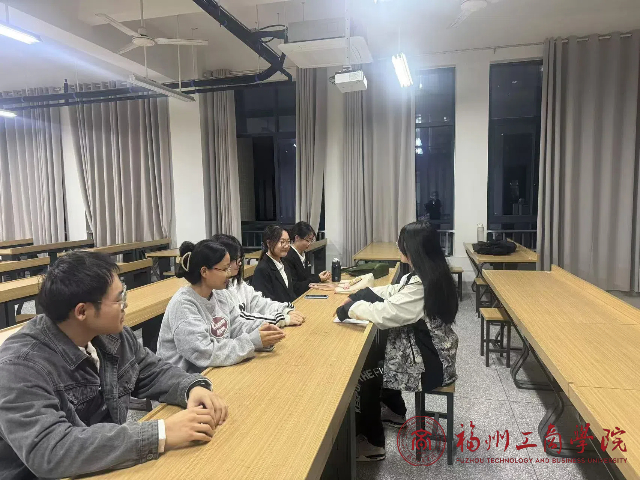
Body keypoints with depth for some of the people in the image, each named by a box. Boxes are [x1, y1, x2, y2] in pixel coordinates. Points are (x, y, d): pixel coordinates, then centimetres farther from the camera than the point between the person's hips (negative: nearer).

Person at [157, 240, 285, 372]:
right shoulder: (183, 305, -24)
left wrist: (260, 328, -10)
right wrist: (253, 342, -26)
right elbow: (204, 354, -29)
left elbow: (233, 325, 8)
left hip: (214, 371, 7)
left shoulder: (213, 295, 2)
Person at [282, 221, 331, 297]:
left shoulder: (303, 254, 11)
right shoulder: (288, 258, -17)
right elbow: (294, 287, -17)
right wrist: (318, 279, -14)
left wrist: (318, 276, 1)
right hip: (296, 297, -8)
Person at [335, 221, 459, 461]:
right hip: (431, 350, 9)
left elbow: (384, 314, -29)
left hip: (429, 362, -9)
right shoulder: (429, 274, 1)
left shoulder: (421, 285, -30)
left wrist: (350, 307, -13)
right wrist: (358, 295, 2)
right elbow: (394, 293, 11)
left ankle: (374, 444, 17)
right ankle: (397, 412, 40)